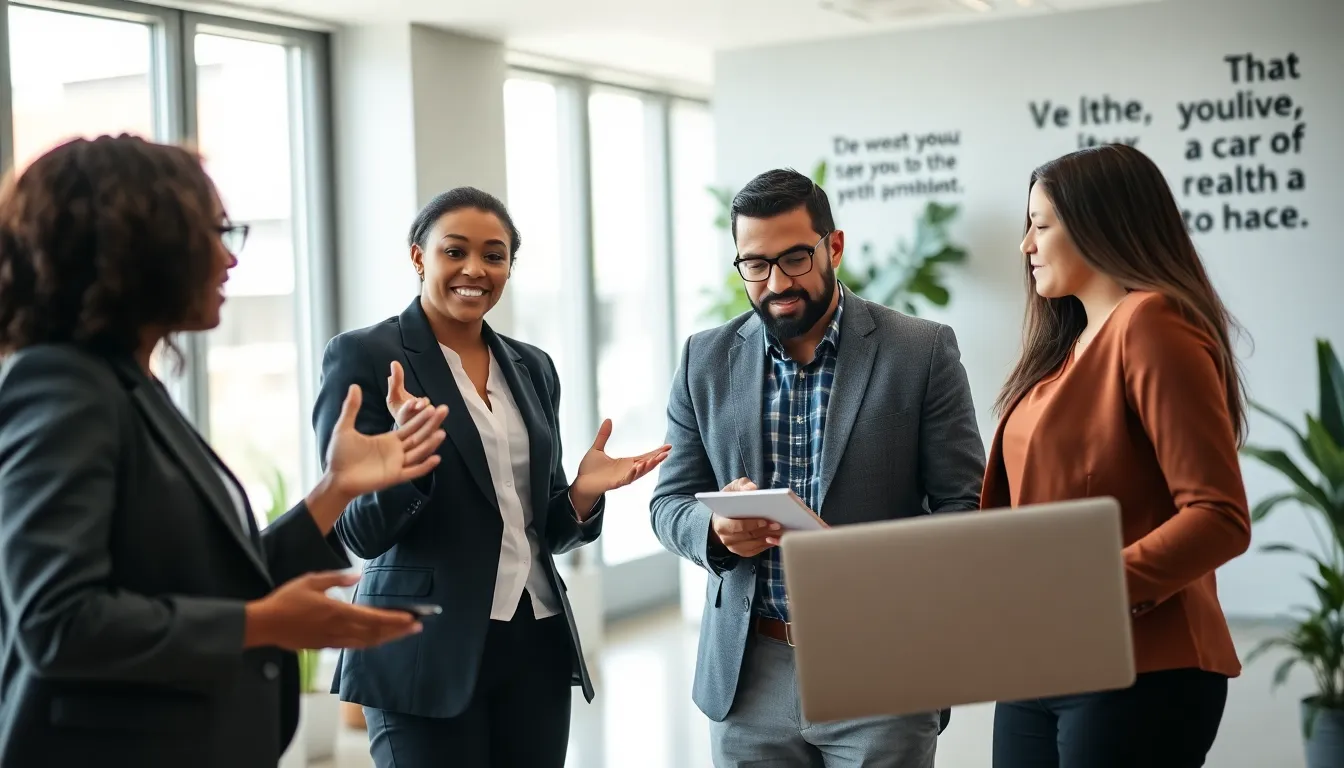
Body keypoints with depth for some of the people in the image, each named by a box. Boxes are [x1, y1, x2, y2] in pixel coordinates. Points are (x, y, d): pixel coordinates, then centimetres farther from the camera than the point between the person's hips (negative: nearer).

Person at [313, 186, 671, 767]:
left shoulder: (533, 368, 12)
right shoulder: (363, 356, -4)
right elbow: (358, 532, -8)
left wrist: (583, 491, -5)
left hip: (537, 644, 5)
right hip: (428, 649, -5)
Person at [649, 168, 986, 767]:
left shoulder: (922, 352, -4)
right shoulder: (706, 360, 5)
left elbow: (965, 507, -4)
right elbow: (669, 503, 8)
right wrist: (717, 529, -16)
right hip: (748, 676, 3)